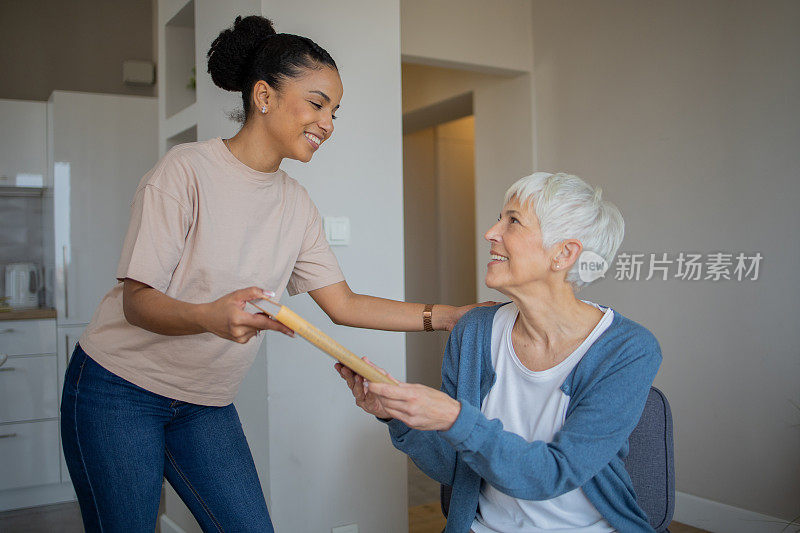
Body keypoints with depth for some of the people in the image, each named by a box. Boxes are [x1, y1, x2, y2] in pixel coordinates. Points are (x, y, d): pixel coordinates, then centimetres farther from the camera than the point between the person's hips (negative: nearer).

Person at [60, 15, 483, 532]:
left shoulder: (297, 205, 3)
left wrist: (454, 315, -4)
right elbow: (137, 300, -18)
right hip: (118, 391, -5)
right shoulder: (187, 169, -16)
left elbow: (344, 305, 1)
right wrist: (210, 316, -40)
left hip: (206, 405, 5)